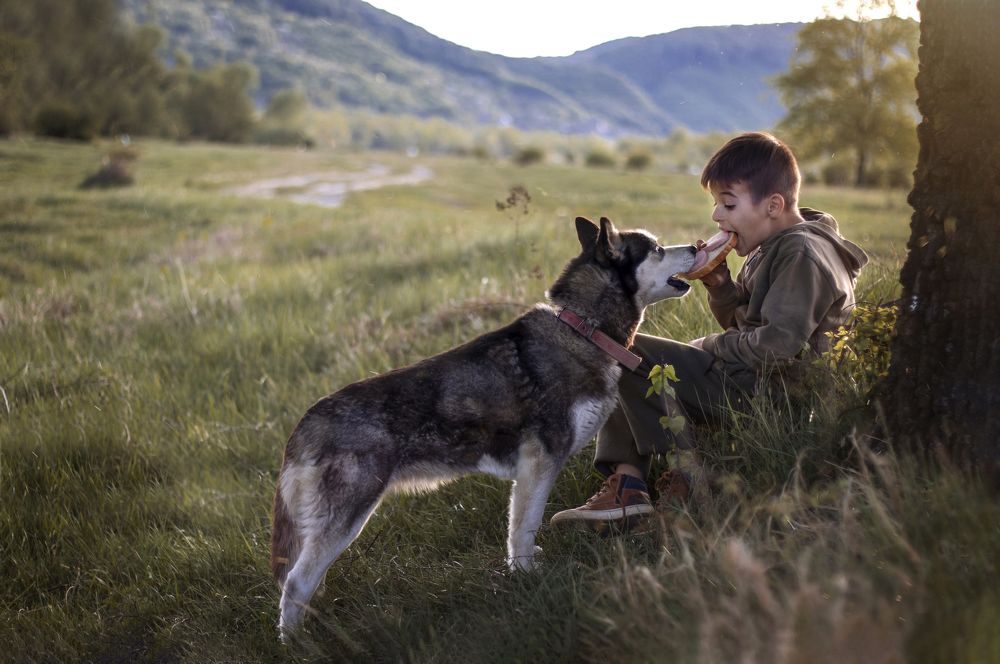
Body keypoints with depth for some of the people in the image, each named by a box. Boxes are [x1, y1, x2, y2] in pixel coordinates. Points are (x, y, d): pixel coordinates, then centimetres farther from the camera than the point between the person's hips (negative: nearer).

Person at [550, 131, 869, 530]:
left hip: (762, 392, -11)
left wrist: (717, 346, -10)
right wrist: (721, 286, 2)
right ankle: (625, 484, -4)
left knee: (627, 354, -18)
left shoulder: (802, 254, -17)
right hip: (742, 378, 11)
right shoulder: (773, 248, 16)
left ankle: (687, 478, -12)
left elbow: (779, 345, -26)